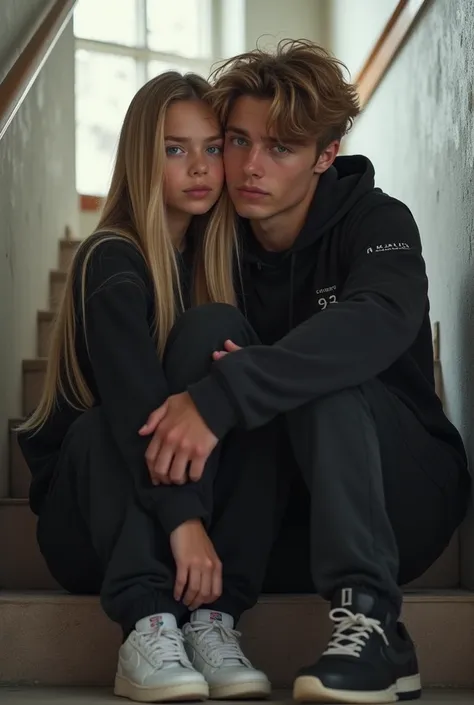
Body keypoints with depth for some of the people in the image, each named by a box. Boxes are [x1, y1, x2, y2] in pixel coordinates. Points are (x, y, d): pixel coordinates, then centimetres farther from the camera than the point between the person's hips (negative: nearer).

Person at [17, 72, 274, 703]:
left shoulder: (228, 258, 7)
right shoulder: (112, 262, -11)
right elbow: (130, 397, -26)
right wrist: (182, 519, -38)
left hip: (198, 501, 4)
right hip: (86, 515, -4)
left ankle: (211, 614, -30)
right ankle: (149, 622, -39)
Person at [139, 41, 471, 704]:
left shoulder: (376, 222, -10)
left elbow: (380, 323, -34)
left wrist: (224, 395, -44)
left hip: (406, 493, -3)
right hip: (289, 513, 3)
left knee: (326, 380, -31)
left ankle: (370, 618, -37)